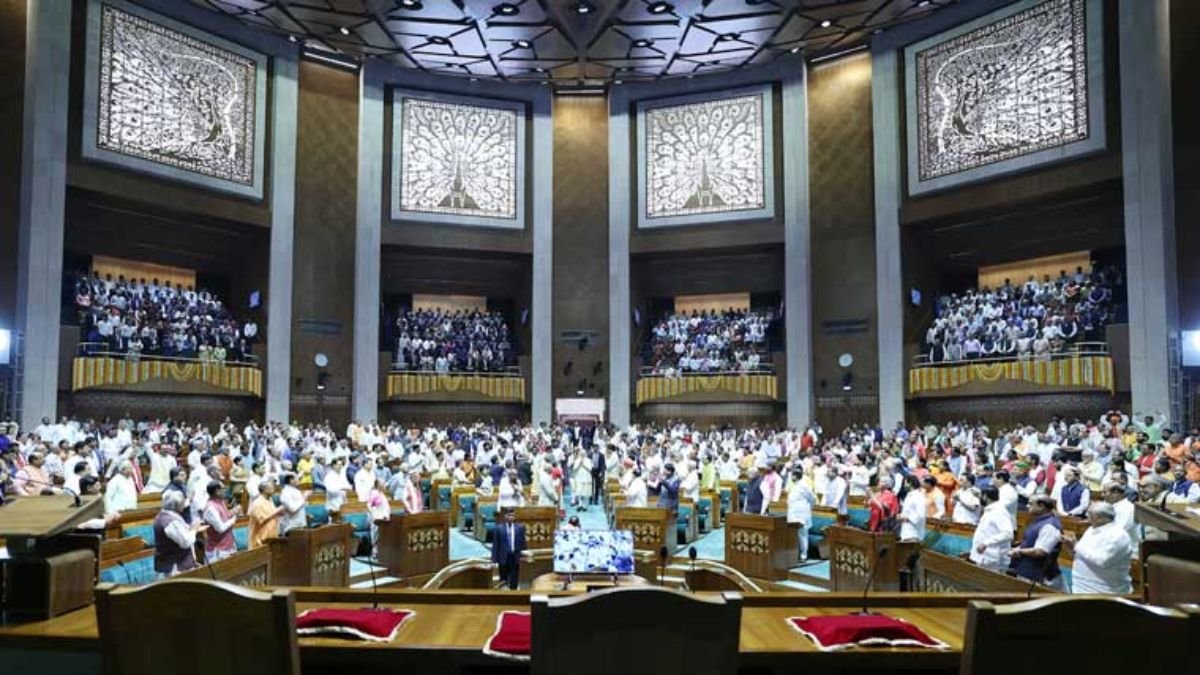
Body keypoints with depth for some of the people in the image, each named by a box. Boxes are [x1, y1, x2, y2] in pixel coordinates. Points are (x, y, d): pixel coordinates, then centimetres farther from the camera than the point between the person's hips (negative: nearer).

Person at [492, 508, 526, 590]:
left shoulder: (520, 527, 4)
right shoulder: (499, 529, -1)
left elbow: (523, 542, 6)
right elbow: (495, 545, -1)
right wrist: (494, 559, -5)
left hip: (515, 557, 1)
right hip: (503, 558, -1)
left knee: (514, 580, 4)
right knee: (503, 579, 6)